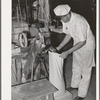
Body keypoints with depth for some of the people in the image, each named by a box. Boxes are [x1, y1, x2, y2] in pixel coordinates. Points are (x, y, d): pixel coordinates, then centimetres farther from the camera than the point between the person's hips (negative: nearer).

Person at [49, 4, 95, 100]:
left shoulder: (79, 22, -37)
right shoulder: (65, 20, -12)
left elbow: (82, 42, -31)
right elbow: (68, 35, -1)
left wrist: (67, 52, -30)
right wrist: (58, 48, -6)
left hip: (86, 45, -8)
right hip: (77, 43, 8)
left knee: (85, 70, 6)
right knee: (76, 67, 22)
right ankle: (75, 85, 43)